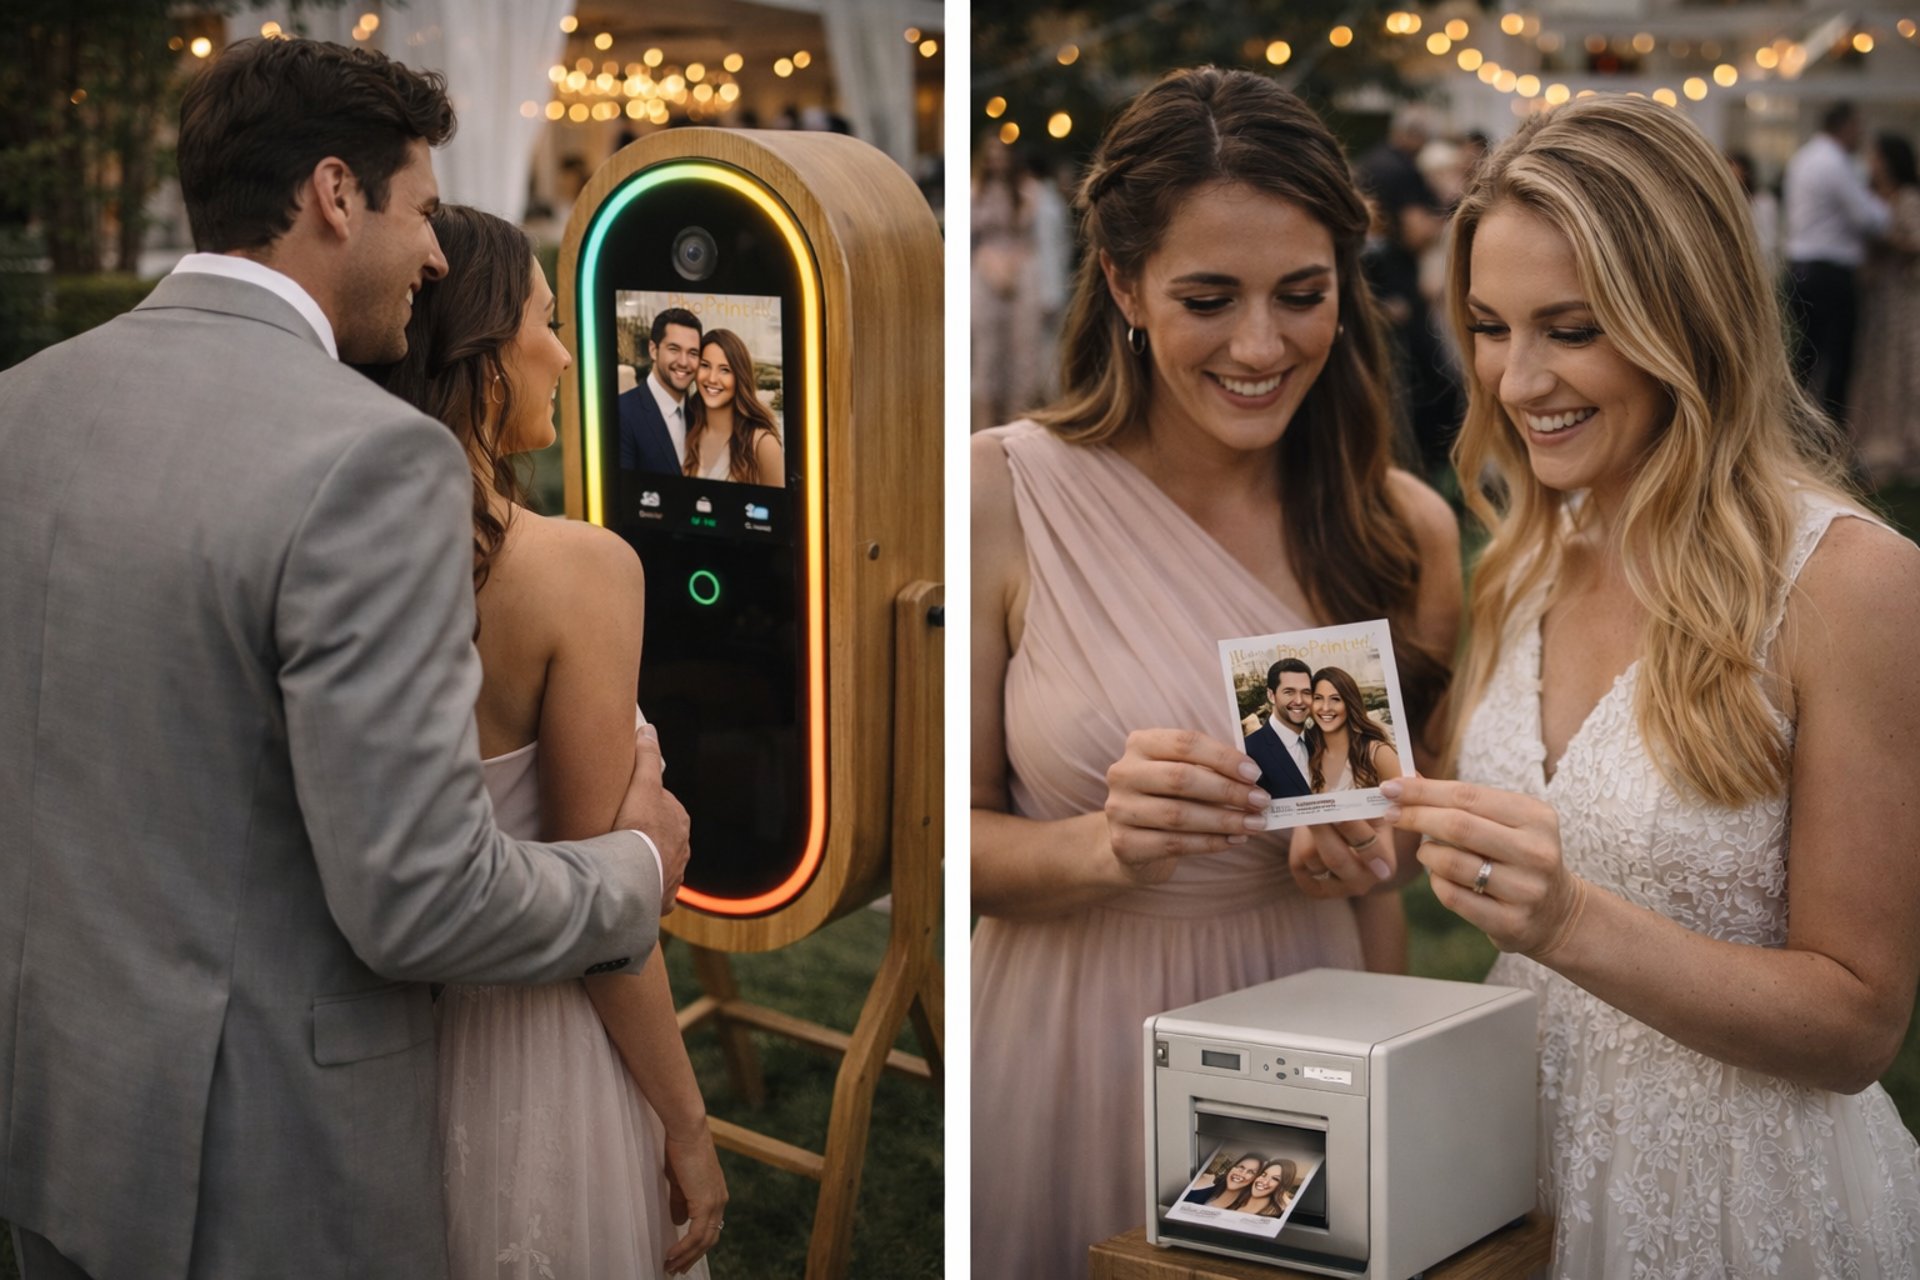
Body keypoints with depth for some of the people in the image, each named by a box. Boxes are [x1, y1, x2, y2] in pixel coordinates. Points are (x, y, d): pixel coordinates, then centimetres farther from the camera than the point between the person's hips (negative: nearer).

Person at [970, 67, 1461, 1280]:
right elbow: (959, 833, -8)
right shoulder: (998, 496, -12)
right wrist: (1104, 847, -28)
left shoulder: (1405, 527, -2)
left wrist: (1369, 852, -11)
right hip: (1074, 1032, -2)